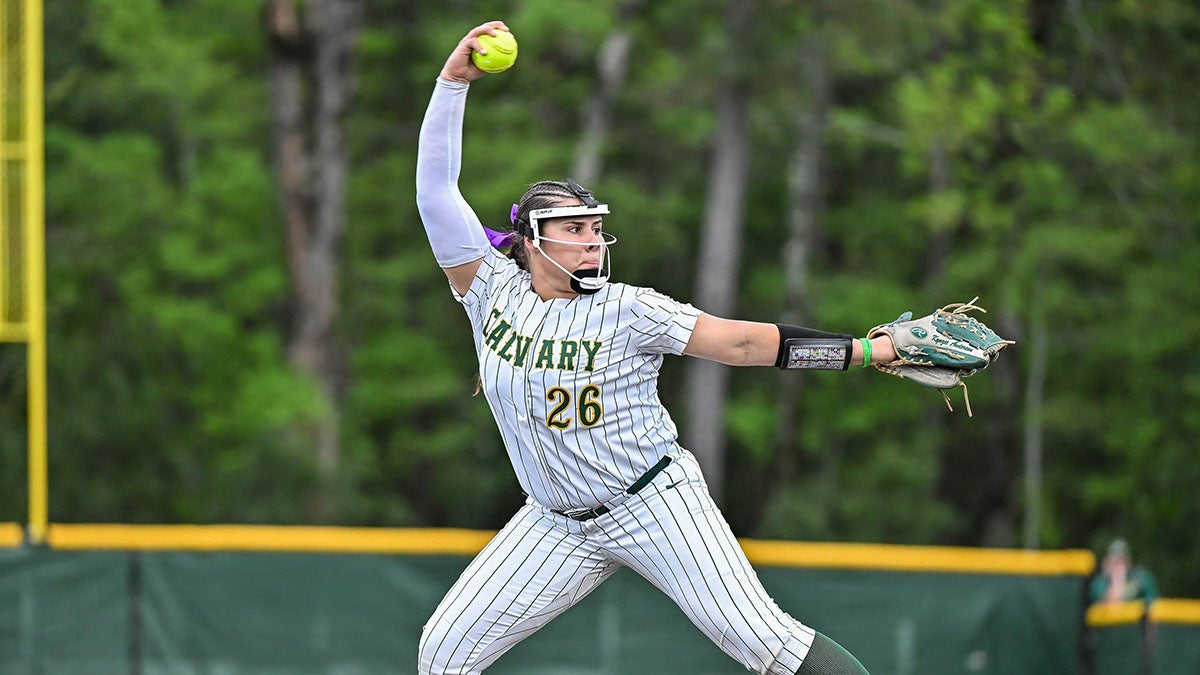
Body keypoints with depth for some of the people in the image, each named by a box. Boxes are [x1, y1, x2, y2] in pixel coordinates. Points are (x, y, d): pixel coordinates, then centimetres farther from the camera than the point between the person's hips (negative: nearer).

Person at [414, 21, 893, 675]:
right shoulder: (493, 290, -2)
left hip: (653, 501, -4)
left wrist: (876, 349, -17)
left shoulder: (628, 311, -9)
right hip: (558, 524, 4)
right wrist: (453, 81, -13)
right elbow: (435, 191, -7)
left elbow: (743, 342, -11)